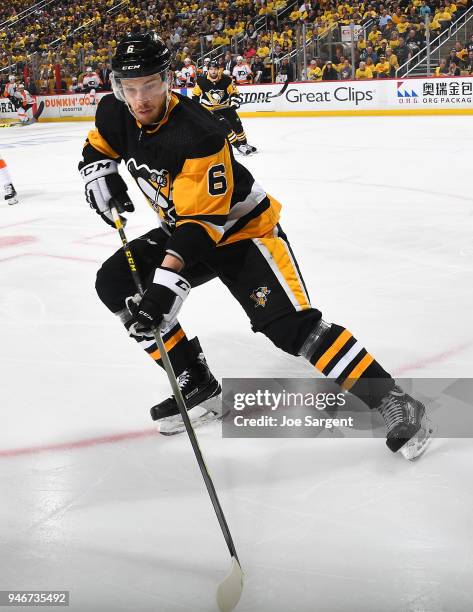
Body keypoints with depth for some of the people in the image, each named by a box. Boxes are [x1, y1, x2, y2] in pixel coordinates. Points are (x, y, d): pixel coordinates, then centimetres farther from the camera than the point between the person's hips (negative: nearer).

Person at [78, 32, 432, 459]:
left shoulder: (197, 135, -32)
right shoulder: (116, 115, -9)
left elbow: (201, 221, -35)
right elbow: (97, 148, 14)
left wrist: (166, 283, -45)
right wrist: (99, 174, -9)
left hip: (242, 229, -8)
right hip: (184, 229, 8)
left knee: (290, 325, -23)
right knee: (116, 283, -5)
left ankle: (391, 402, -17)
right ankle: (197, 388, 0)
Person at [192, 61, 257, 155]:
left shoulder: (226, 79, -14)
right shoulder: (202, 81, -15)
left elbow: (234, 92, -4)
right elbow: (196, 94, 0)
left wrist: (234, 102, -19)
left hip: (225, 106, 3)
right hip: (210, 109, -3)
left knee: (237, 124, 5)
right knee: (225, 126, -17)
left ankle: (244, 144, 25)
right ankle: (238, 146, -10)